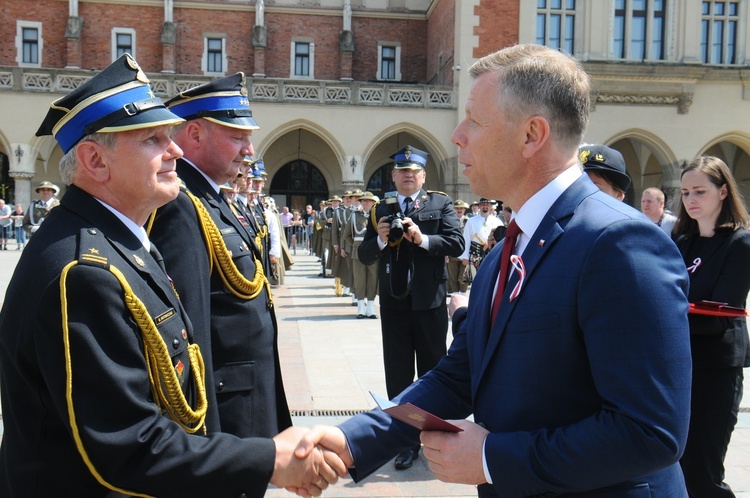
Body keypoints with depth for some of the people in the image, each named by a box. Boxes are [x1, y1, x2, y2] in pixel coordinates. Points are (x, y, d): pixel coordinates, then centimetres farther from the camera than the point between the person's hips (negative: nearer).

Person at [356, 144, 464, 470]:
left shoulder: (441, 204, 2)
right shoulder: (381, 209, 9)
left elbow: (456, 245, -10)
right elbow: (364, 256, 5)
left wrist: (423, 239, -22)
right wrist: (380, 240, -15)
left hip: (430, 303, -2)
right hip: (393, 303, 2)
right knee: (398, 375, 9)